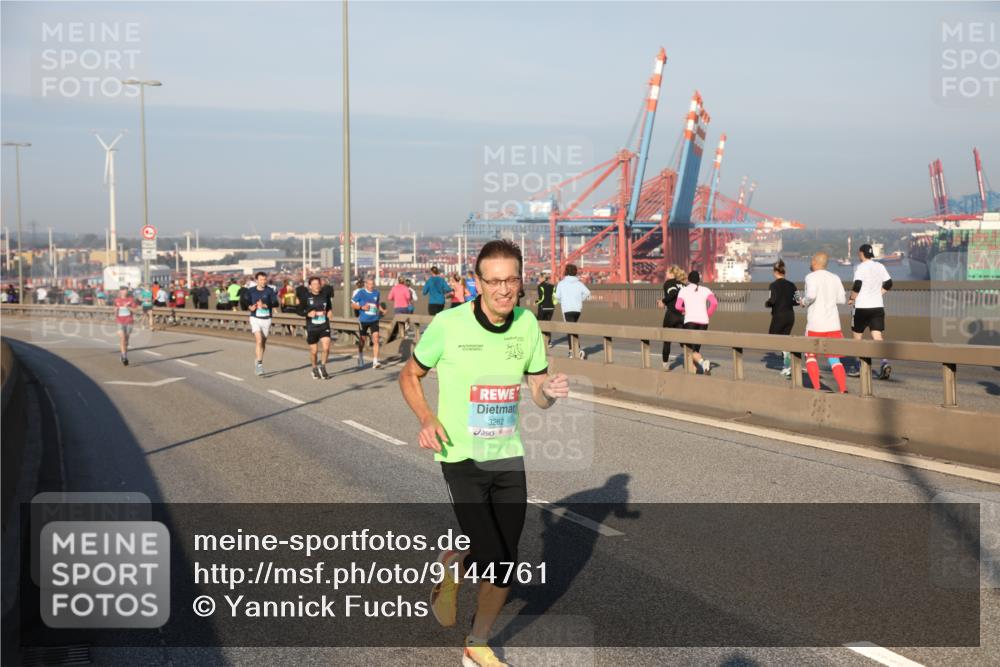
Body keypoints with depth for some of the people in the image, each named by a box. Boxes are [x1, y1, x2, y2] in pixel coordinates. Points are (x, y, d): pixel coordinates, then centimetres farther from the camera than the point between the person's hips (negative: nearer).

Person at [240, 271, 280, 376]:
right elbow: (244, 303, 3)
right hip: (255, 318, -2)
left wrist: (265, 305, -26)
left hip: (266, 319, 2)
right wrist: (250, 307, -18)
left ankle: (257, 360, 32)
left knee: (263, 343, 11)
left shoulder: (270, 291, -1)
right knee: (259, 340, -17)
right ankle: (259, 364, -16)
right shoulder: (250, 291, 1)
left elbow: (275, 303, -10)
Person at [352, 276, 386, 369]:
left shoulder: (376, 293, 6)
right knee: (362, 340, 10)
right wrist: (362, 307, -16)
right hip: (363, 320, -2)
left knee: (375, 339, -13)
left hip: (374, 320, 2)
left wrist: (382, 310, 6)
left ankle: (375, 362, -14)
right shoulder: (360, 293, -5)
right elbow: (352, 304, -1)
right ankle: (360, 360, 35)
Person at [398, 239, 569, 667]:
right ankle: (449, 566, 20)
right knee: (491, 560, -17)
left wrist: (552, 391, -18)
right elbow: (409, 376, 2)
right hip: (462, 459, -4)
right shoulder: (448, 325, -13)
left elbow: (539, 396, 6)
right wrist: (427, 419, -15)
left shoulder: (527, 324, -1)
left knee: (505, 567, 8)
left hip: (509, 458, 4)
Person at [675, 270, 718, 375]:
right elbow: (714, 303, -6)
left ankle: (703, 362, -33)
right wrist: (708, 315, 7)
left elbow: (678, 307, -5)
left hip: (690, 321, -3)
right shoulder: (705, 290, 11)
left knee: (692, 350, -5)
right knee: (696, 347, 20)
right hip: (703, 321, 3)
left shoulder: (683, 290, 7)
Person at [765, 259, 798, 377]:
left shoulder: (774, 285, -11)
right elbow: (796, 301, 4)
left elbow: (773, 300, -22)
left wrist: (767, 303, 0)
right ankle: (786, 367, 12)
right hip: (790, 315, 6)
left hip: (778, 316, -6)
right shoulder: (791, 285, 5)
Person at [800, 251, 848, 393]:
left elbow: (811, 295, -24)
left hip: (815, 325, -4)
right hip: (833, 324, 4)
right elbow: (842, 300, 12)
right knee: (834, 359, 6)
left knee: (811, 356, 13)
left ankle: (817, 389, 3)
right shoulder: (835, 278, 9)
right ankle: (843, 389, -8)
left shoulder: (811, 277, -6)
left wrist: (804, 301, -4)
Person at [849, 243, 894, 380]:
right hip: (878, 306, 5)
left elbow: (857, 286, -19)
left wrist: (852, 299, -5)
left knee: (857, 335, 10)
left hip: (862, 307, -5)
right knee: (877, 336, 0)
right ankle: (885, 362, -22)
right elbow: (888, 284, 14)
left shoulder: (861, 267, -10)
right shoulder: (880, 266, 8)